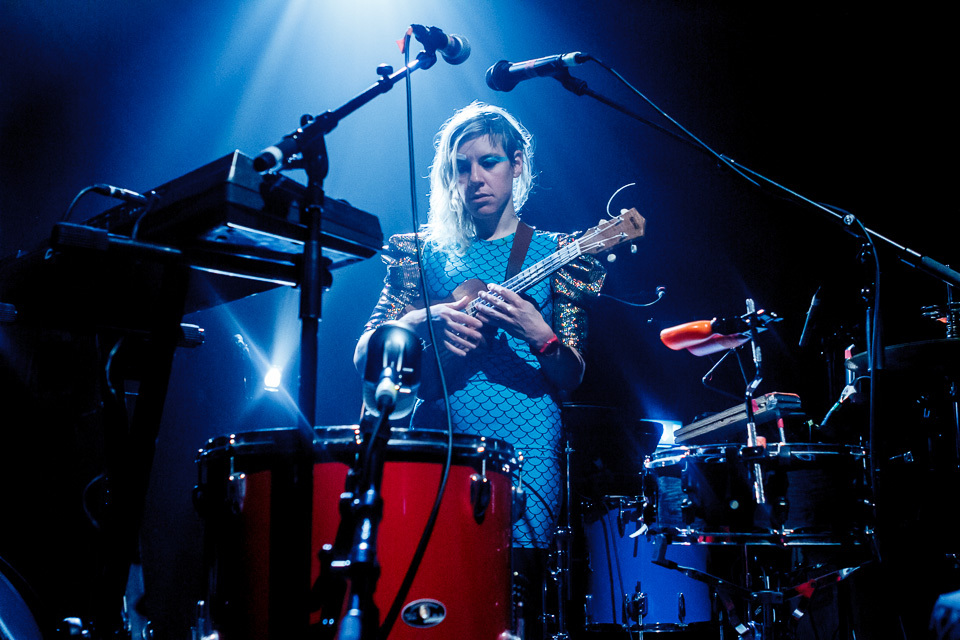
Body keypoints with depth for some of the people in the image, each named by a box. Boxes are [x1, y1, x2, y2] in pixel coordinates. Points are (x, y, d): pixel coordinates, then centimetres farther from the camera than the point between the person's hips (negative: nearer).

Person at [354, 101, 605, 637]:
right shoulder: (424, 251, 13)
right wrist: (425, 321, -11)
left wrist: (536, 331, -16)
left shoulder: (553, 252, 9)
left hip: (522, 449, -1)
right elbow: (365, 355, 7)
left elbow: (573, 377, 4)